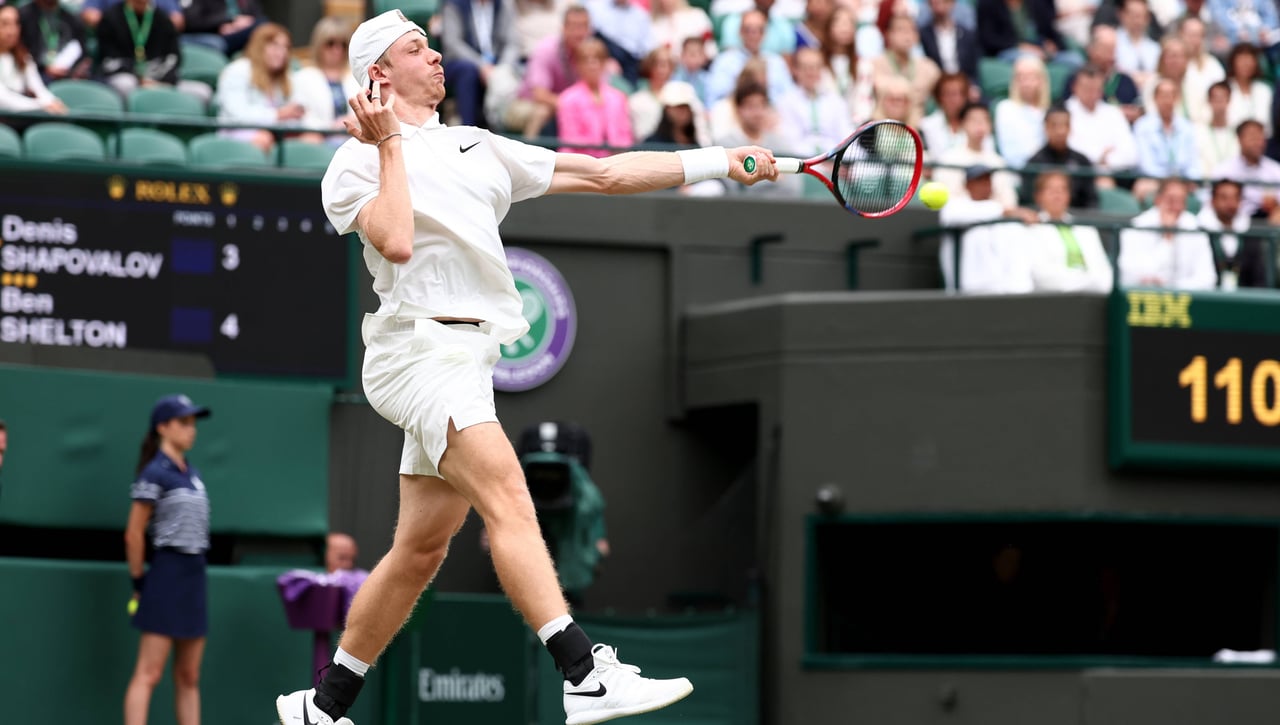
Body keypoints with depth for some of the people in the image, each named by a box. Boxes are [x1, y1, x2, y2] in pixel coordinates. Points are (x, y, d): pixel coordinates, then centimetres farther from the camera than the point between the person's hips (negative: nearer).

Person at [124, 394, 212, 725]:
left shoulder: (192, 474, 14)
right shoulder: (154, 475, -10)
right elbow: (133, 536, -10)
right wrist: (139, 582, -6)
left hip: (194, 574, 8)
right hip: (167, 573, -8)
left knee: (189, 677, 8)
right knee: (149, 674, -10)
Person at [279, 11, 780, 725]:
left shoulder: (477, 146, 20)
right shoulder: (359, 161, 0)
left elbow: (602, 173, 18)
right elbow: (396, 242, -18)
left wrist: (721, 161, 13)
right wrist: (389, 146, -10)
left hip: (467, 359, 8)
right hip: (419, 349, -8)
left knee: (420, 548, 8)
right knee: (509, 497, -23)